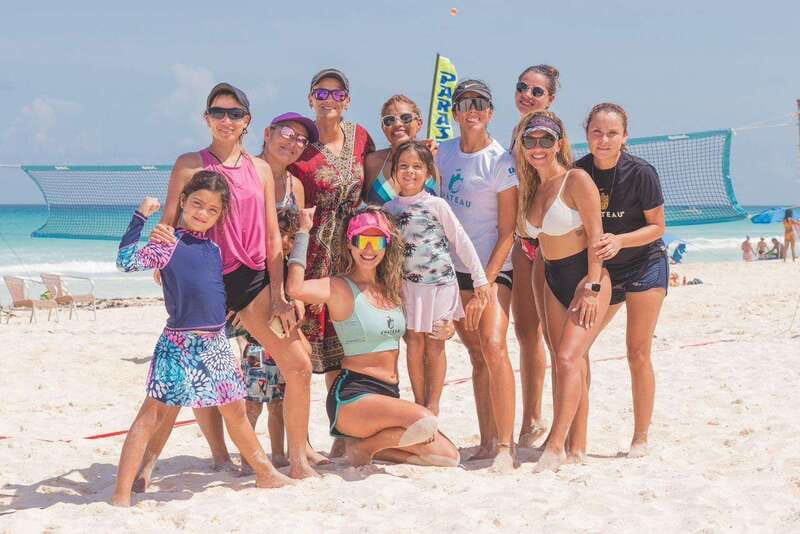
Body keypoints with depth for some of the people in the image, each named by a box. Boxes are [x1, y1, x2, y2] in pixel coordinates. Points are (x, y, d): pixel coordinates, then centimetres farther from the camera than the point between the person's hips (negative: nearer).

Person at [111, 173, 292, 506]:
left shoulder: (214, 248, 13)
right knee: (154, 413, -9)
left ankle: (266, 474, 35)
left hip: (216, 342, 7)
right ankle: (121, 494, -9)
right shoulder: (168, 245, -9)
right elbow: (126, 260, -22)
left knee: (235, 410, 20)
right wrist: (140, 216, -20)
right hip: (180, 344, -7)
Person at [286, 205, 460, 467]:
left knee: (449, 456, -3)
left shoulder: (390, 288, 13)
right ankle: (364, 447, -5)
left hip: (389, 395, 8)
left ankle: (366, 444, 8)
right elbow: (296, 289, -28)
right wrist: (303, 232, -18)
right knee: (424, 421, -31)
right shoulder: (340, 287, -8)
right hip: (352, 395, -8)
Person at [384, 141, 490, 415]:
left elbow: (461, 242, -4)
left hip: (440, 283, -3)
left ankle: (433, 405, 12)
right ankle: (419, 402, 17)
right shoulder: (389, 209, 2)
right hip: (409, 285, 3)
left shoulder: (436, 205, -7)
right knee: (414, 343, 6)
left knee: (435, 346, 3)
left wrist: (480, 279, -4)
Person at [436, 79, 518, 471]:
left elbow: (507, 231, -10)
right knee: (476, 354, 8)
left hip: (492, 269, -5)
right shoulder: (444, 152, 6)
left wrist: (486, 282, -17)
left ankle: (505, 445, -17)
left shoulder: (501, 162, -9)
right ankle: (487, 441, 13)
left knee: (494, 346, -19)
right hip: (454, 269, 5)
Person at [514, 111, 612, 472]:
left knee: (568, 358, -17)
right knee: (568, 363, 7)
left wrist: (591, 287, -18)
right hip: (553, 282, 7)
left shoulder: (577, 180, -11)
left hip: (588, 279, -7)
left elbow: (595, 234, -14)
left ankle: (556, 445, -19)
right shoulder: (532, 188, 10)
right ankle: (576, 445, 12)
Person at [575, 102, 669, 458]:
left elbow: (657, 227, -11)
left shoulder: (641, 173, -18)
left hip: (645, 266, -4)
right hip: (599, 270, 4)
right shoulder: (578, 173, -7)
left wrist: (620, 240, -26)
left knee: (638, 353, -4)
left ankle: (641, 437, 8)